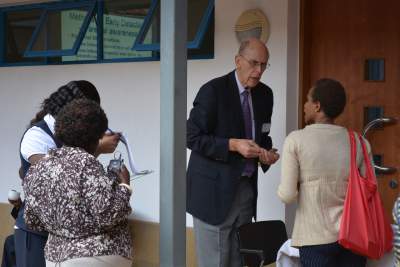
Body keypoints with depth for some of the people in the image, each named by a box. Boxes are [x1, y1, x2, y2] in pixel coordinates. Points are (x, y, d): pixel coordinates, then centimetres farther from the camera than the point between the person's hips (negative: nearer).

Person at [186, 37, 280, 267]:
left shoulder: (265, 94, 7)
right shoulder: (213, 90, -12)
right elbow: (192, 137, -13)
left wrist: (267, 153, -4)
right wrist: (233, 145, -23)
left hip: (247, 187, 6)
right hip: (215, 188, -6)